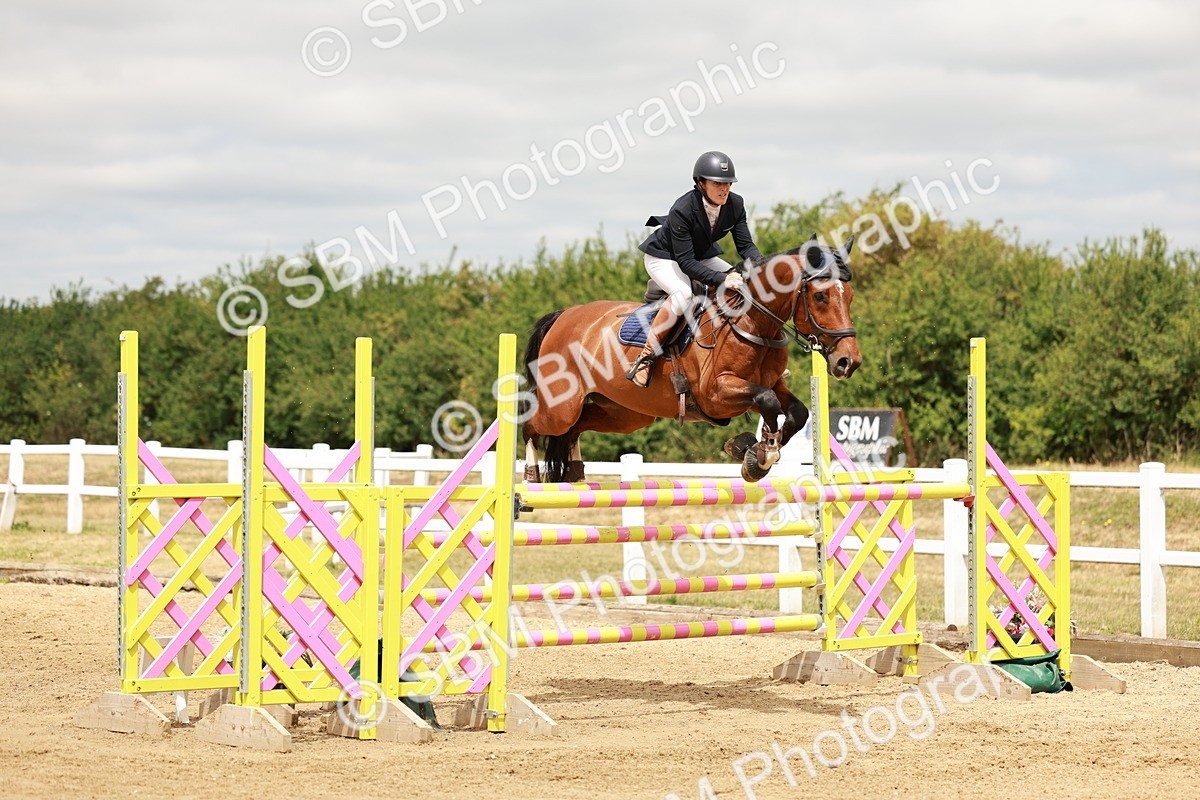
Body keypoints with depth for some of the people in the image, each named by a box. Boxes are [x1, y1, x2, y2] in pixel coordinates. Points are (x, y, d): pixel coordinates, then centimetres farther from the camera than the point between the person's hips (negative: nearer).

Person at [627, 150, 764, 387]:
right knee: (682, 294, -37)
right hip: (664, 258, -7)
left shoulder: (735, 204, -17)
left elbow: (745, 245, -12)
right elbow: (686, 262, -35)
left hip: (703, 256, 7)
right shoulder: (682, 211, -35)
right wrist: (721, 279, -46)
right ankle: (646, 356, -27)